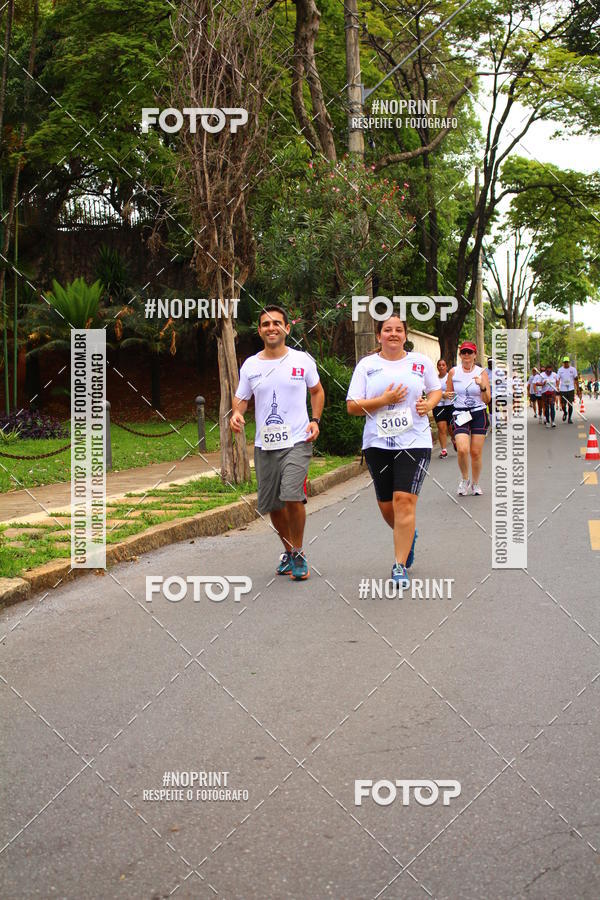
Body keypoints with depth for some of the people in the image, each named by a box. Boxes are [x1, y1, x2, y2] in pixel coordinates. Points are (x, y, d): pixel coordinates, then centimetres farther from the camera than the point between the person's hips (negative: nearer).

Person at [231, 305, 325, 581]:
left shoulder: (303, 360, 1)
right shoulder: (250, 365, 5)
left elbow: (317, 391, 15)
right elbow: (241, 398, 14)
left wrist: (315, 420, 1)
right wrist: (236, 413, -9)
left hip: (297, 441, -3)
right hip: (264, 445, 3)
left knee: (292, 496, -21)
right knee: (272, 505, 9)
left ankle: (298, 555, -2)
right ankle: (288, 551, 33)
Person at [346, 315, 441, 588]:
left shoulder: (421, 362, 6)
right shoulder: (366, 365, 4)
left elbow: (436, 390, 20)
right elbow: (352, 407, -1)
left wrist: (429, 403, -3)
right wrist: (384, 400, -14)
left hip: (414, 442, -2)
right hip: (377, 443, 2)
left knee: (404, 499, -15)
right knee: (386, 504, 8)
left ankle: (400, 567, -9)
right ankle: (408, 535, 42)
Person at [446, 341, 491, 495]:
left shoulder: (481, 372, 1)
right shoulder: (453, 372, 3)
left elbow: (487, 400, -2)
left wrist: (482, 387, -20)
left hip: (479, 414, 0)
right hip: (460, 414, 0)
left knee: (476, 452, 1)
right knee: (462, 449, -20)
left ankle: (475, 484, 23)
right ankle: (464, 479, 6)